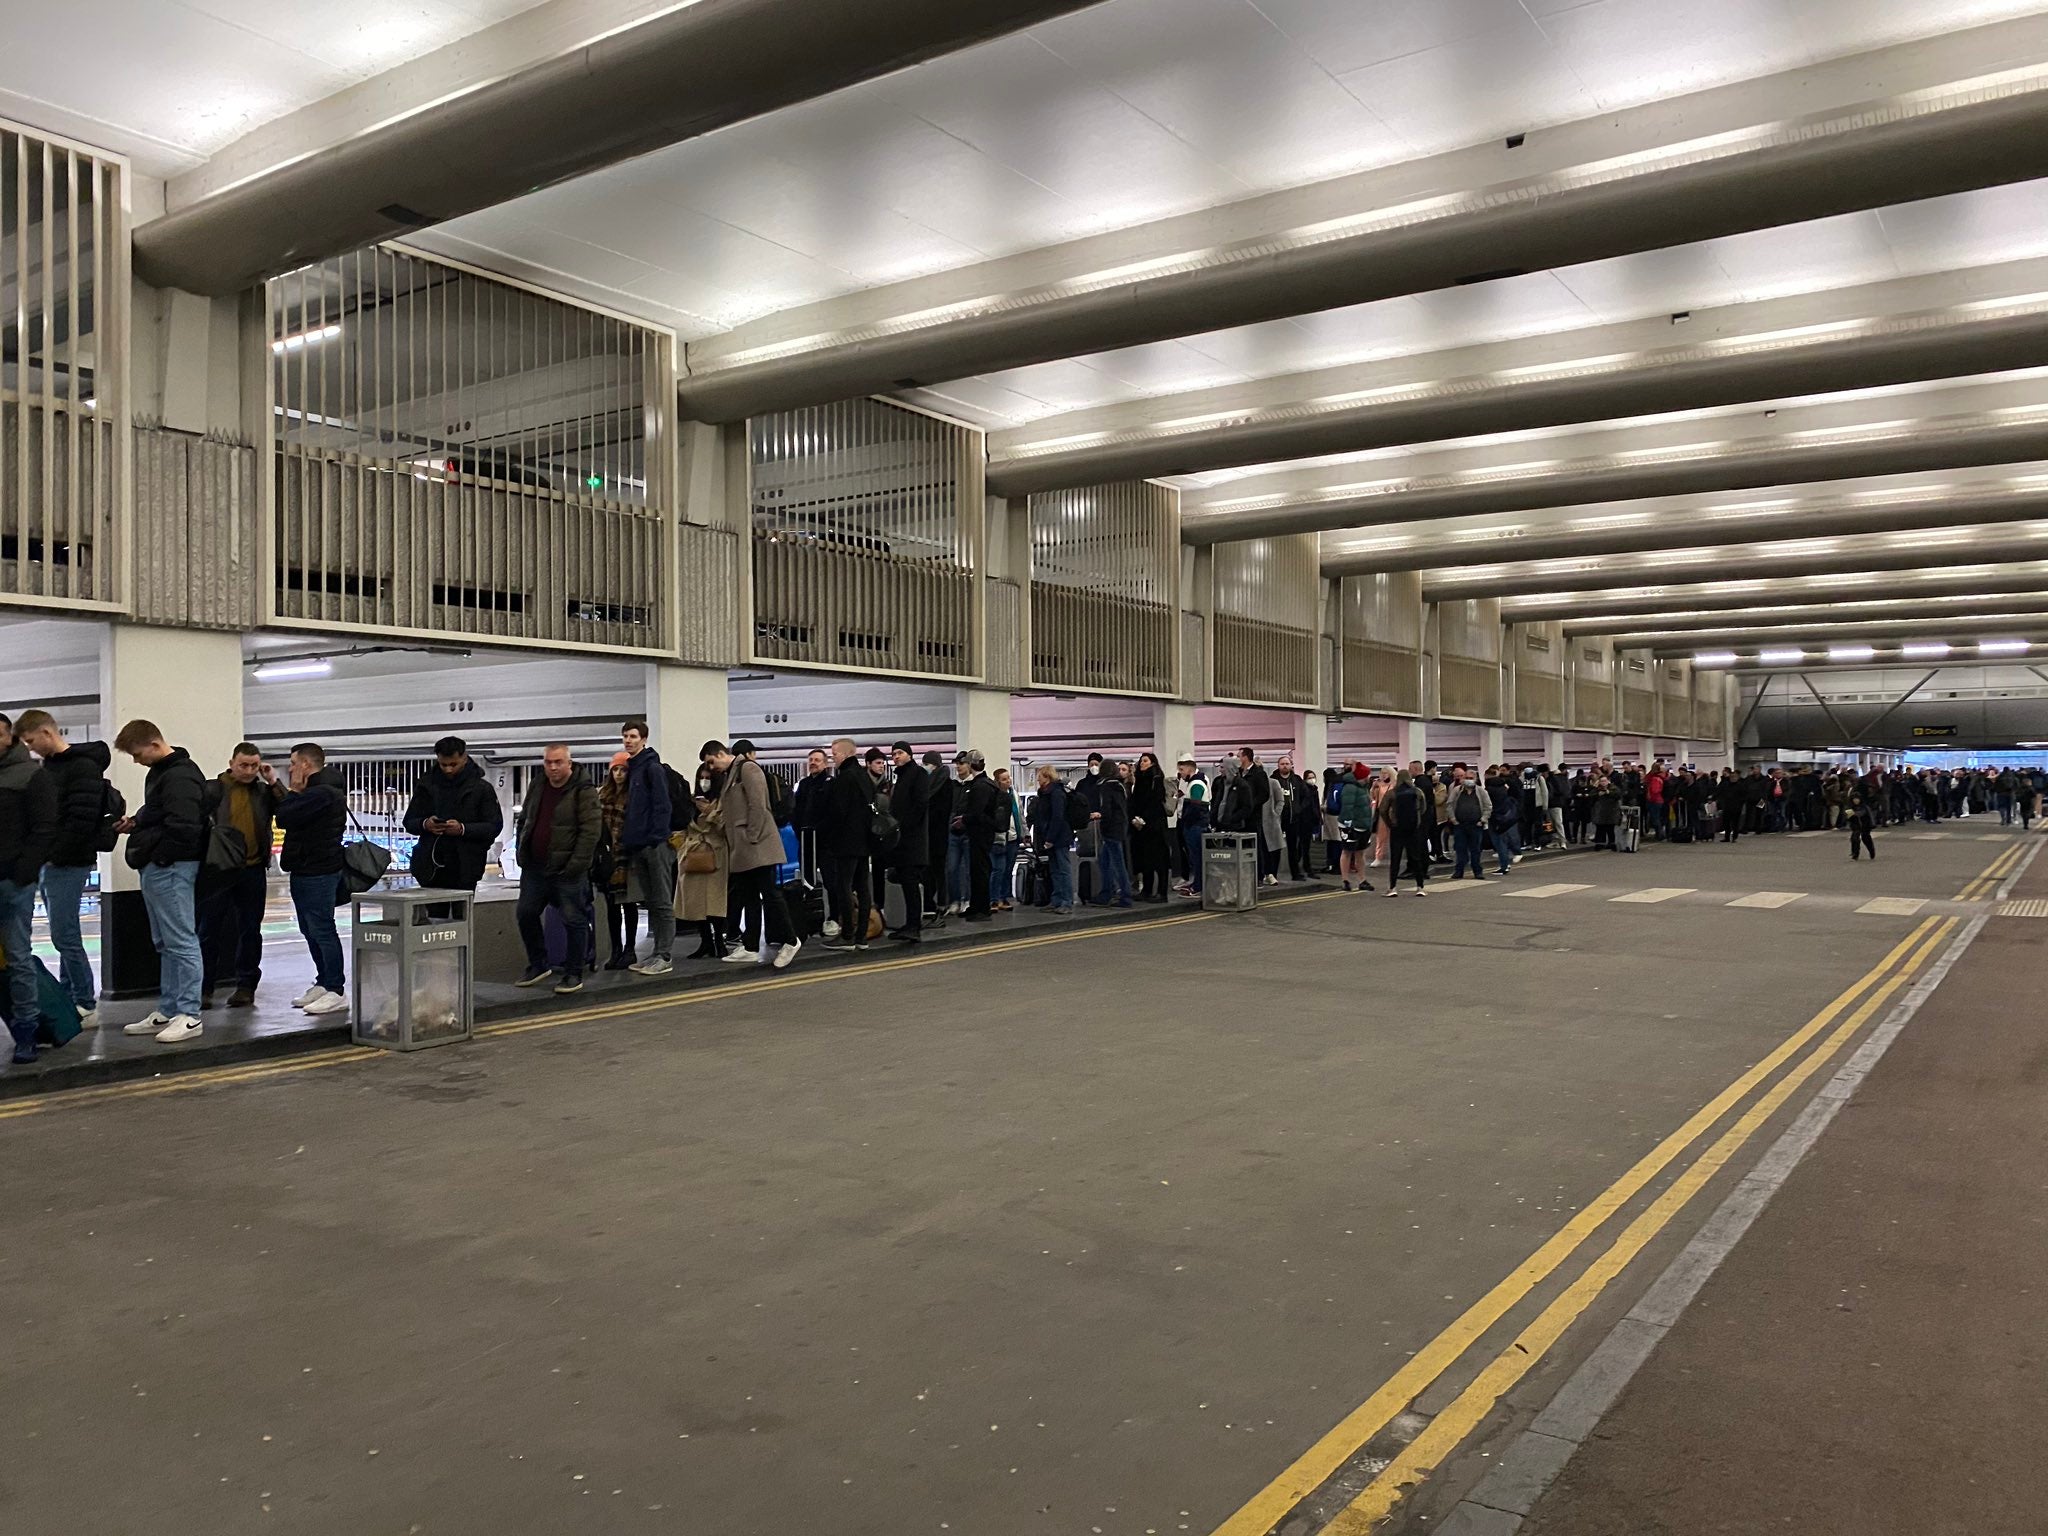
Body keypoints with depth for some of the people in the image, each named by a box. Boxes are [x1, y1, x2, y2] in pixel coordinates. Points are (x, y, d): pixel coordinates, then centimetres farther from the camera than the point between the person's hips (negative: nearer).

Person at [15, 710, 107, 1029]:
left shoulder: (82, 766, -13)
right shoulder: (49, 766, 15)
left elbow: (81, 820, -20)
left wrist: (54, 854, -16)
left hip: (69, 865, -9)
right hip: (51, 864, 9)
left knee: (64, 937, -8)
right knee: (65, 936, 12)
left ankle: (86, 1007, -2)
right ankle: (68, 1000, 18)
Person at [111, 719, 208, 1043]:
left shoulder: (180, 777, -16)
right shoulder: (160, 773, 16)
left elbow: (182, 829, -24)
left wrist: (149, 851, -14)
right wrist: (135, 823, 8)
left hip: (170, 868, -11)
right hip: (156, 868, 11)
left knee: (181, 942, -5)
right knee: (165, 944, 14)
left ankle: (188, 1015, -1)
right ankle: (167, 1012, 21)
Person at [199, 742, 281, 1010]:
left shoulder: (264, 792, 8)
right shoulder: (215, 789, 1)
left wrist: (274, 783, -6)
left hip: (253, 870, 2)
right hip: (218, 868, -2)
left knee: (250, 930, 9)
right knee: (209, 930, 1)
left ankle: (246, 985, 18)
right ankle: (203, 989, 8)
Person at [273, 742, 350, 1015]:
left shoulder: (321, 792, -18)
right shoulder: (320, 789, 17)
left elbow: (284, 818, -18)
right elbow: (287, 815, 17)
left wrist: (292, 791, -7)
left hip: (317, 872, -11)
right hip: (306, 870, 11)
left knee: (322, 930, -8)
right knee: (311, 931, 15)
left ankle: (336, 991, -5)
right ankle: (323, 983, 22)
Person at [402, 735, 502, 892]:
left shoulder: (481, 788, 1)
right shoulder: (426, 784, 10)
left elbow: (494, 826, -3)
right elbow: (409, 822, 15)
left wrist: (463, 829, -18)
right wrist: (424, 824, -8)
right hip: (430, 869, 2)